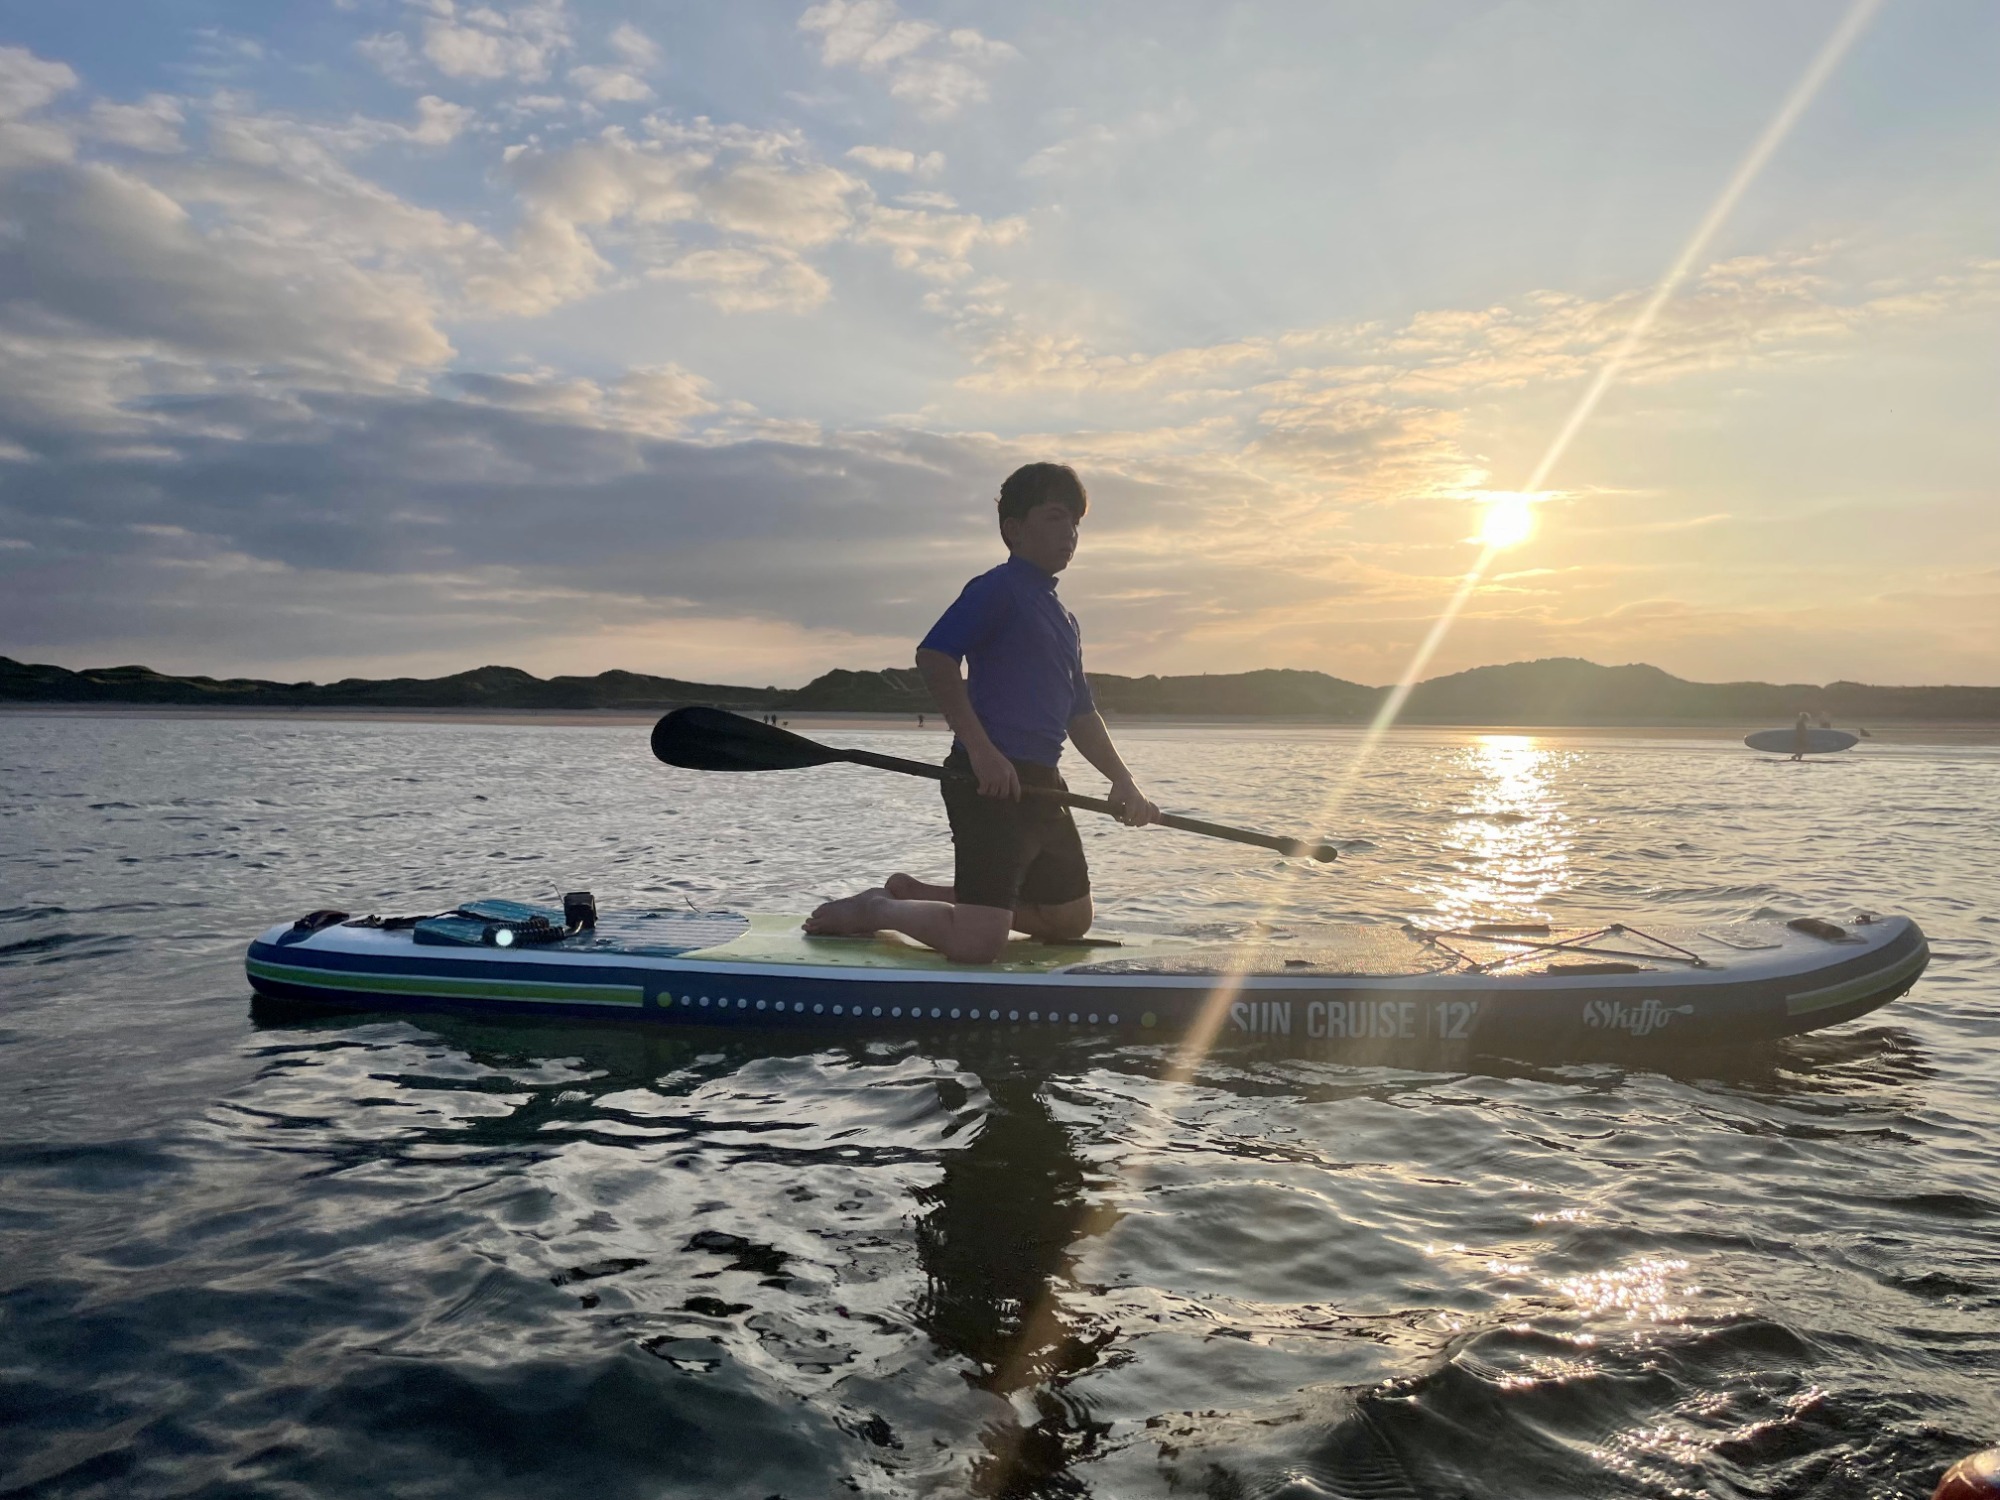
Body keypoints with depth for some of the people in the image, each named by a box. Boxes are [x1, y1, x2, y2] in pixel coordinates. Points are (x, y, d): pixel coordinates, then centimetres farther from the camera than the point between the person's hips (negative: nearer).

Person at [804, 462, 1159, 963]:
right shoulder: (998, 589, -6)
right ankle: (874, 910, 10)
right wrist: (981, 748, -23)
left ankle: (915, 894, 24)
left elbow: (1081, 715, 22)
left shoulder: (1064, 621, 21)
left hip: (1041, 786, 10)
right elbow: (932, 658, -19)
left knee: (1070, 921, 18)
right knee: (978, 942, -18)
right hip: (990, 782, -9)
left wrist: (1122, 780, 8)